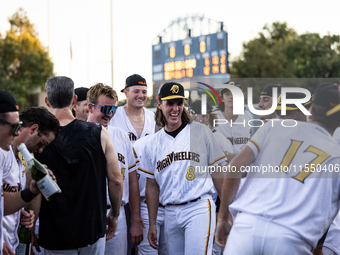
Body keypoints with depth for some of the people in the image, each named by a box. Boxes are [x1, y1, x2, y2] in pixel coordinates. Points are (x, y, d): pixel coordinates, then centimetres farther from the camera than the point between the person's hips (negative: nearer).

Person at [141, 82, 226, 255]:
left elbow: (218, 173, 5)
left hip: (199, 209, -4)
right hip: (170, 213, 4)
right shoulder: (152, 144, 11)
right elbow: (152, 186, 14)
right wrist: (152, 225, 11)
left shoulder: (201, 132, 3)